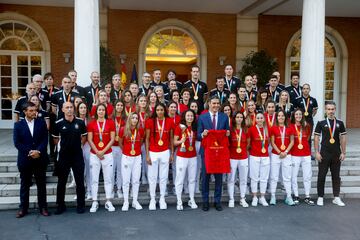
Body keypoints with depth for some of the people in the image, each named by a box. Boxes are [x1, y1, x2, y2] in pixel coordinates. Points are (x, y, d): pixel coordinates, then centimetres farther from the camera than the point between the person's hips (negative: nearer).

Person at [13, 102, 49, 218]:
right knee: (24, 185, 9)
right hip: (25, 159, 0)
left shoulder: (41, 123, 3)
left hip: (40, 159, 0)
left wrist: (38, 151, -17)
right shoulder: (18, 125, 2)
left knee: (41, 184, 7)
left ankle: (43, 207, 17)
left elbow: (45, 140, -2)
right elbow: (17, 143, -5)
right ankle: (23, 208, 20)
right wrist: (29, 152, -15)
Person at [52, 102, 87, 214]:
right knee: (61, 182, 8)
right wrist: (64, 146, 7)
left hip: (78, 156, 0)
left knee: (80, 181, 6)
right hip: (63, 156, 0)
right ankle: (60, 205, 20)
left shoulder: (80, 122, -3)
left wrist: (77, 145, 5)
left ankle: (81, 205, 17)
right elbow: (55, 139, 9)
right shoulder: (59, 123, -5)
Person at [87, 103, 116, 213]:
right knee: (94, 179, 3)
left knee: (108, 179, 4)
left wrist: (103, 151, -10)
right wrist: (97, 152, -10)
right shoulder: (91, 124, 4)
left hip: (107, 154, 0)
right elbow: (90, 140, -1)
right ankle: (94, 202, 10)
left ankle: (108, 202, 11)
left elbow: (112, 139, -2)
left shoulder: (110, 123, 2)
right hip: (94, 154, 0)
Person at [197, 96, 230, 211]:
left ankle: (217, 201, 19)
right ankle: (205, 201, 17)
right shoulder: (202, 117, 1)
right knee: (205, 176, 5)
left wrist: (228, 133, -13)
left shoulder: (224, 117, 6)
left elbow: (227, 133, 9)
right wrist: (202, 134, -22)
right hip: (206, 150, -1)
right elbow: (198, 135, -1)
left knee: (219, 176, 8)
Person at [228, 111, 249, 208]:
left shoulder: (245, 130, 6)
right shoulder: (230, 129, -2)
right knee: (231, 179, 2)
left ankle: (242, 199, 20)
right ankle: (231, 199, 12)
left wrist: (245, 150, 4)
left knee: (243, 180, 9)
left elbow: (247, 143, 15)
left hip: (244, 158, 3)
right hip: (232, 158, -3)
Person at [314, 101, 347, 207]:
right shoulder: (321, 123, -2)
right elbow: (316, 138, -1)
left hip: (336, 154, 2)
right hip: (324, 154, -2)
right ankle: (320, 197, 12)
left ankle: (336, 198, 17)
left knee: (336, 176, 9)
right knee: (321, 176, 2)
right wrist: (317, 152, -7)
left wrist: (343, 152, 2)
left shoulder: (340, 123, 5)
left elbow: (343, 138, 7)